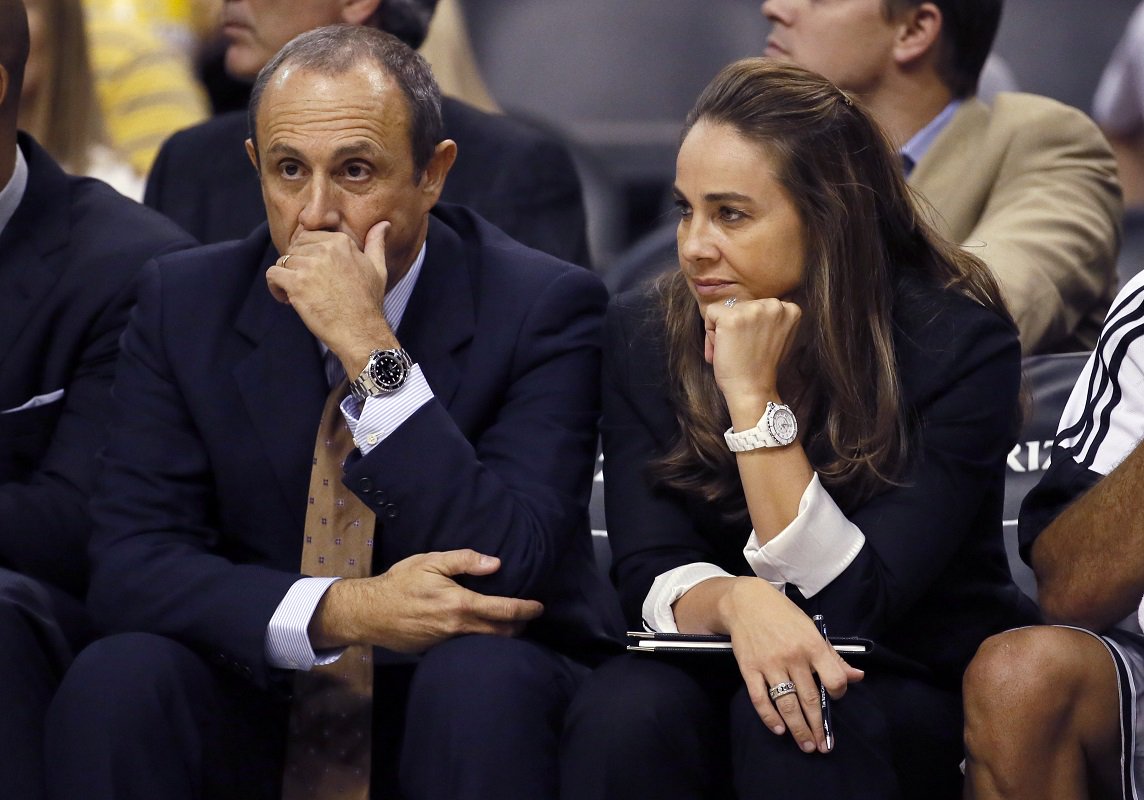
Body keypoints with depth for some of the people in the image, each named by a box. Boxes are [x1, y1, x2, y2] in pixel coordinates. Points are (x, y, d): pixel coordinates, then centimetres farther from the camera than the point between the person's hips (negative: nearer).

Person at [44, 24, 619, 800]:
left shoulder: (544, 306, -9)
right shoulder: (186, 301, 0)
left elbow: (507, 575, -21)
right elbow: (130, 560, -8)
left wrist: (371, 349, -25)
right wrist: (339, 611, -24)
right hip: (262, 698, 2)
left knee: (486, 680, -35)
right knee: (116, 678, -28)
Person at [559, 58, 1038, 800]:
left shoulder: (957, 341, -14)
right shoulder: (645, 335, -4)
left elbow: (854, 604, -18)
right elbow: (653, 572, -8)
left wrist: (754, 398, -24)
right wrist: (738, 603, -32)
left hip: (919, 687, -3)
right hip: (721, 668, 3)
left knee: (785, 725, -36)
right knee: (627, 711, -32)